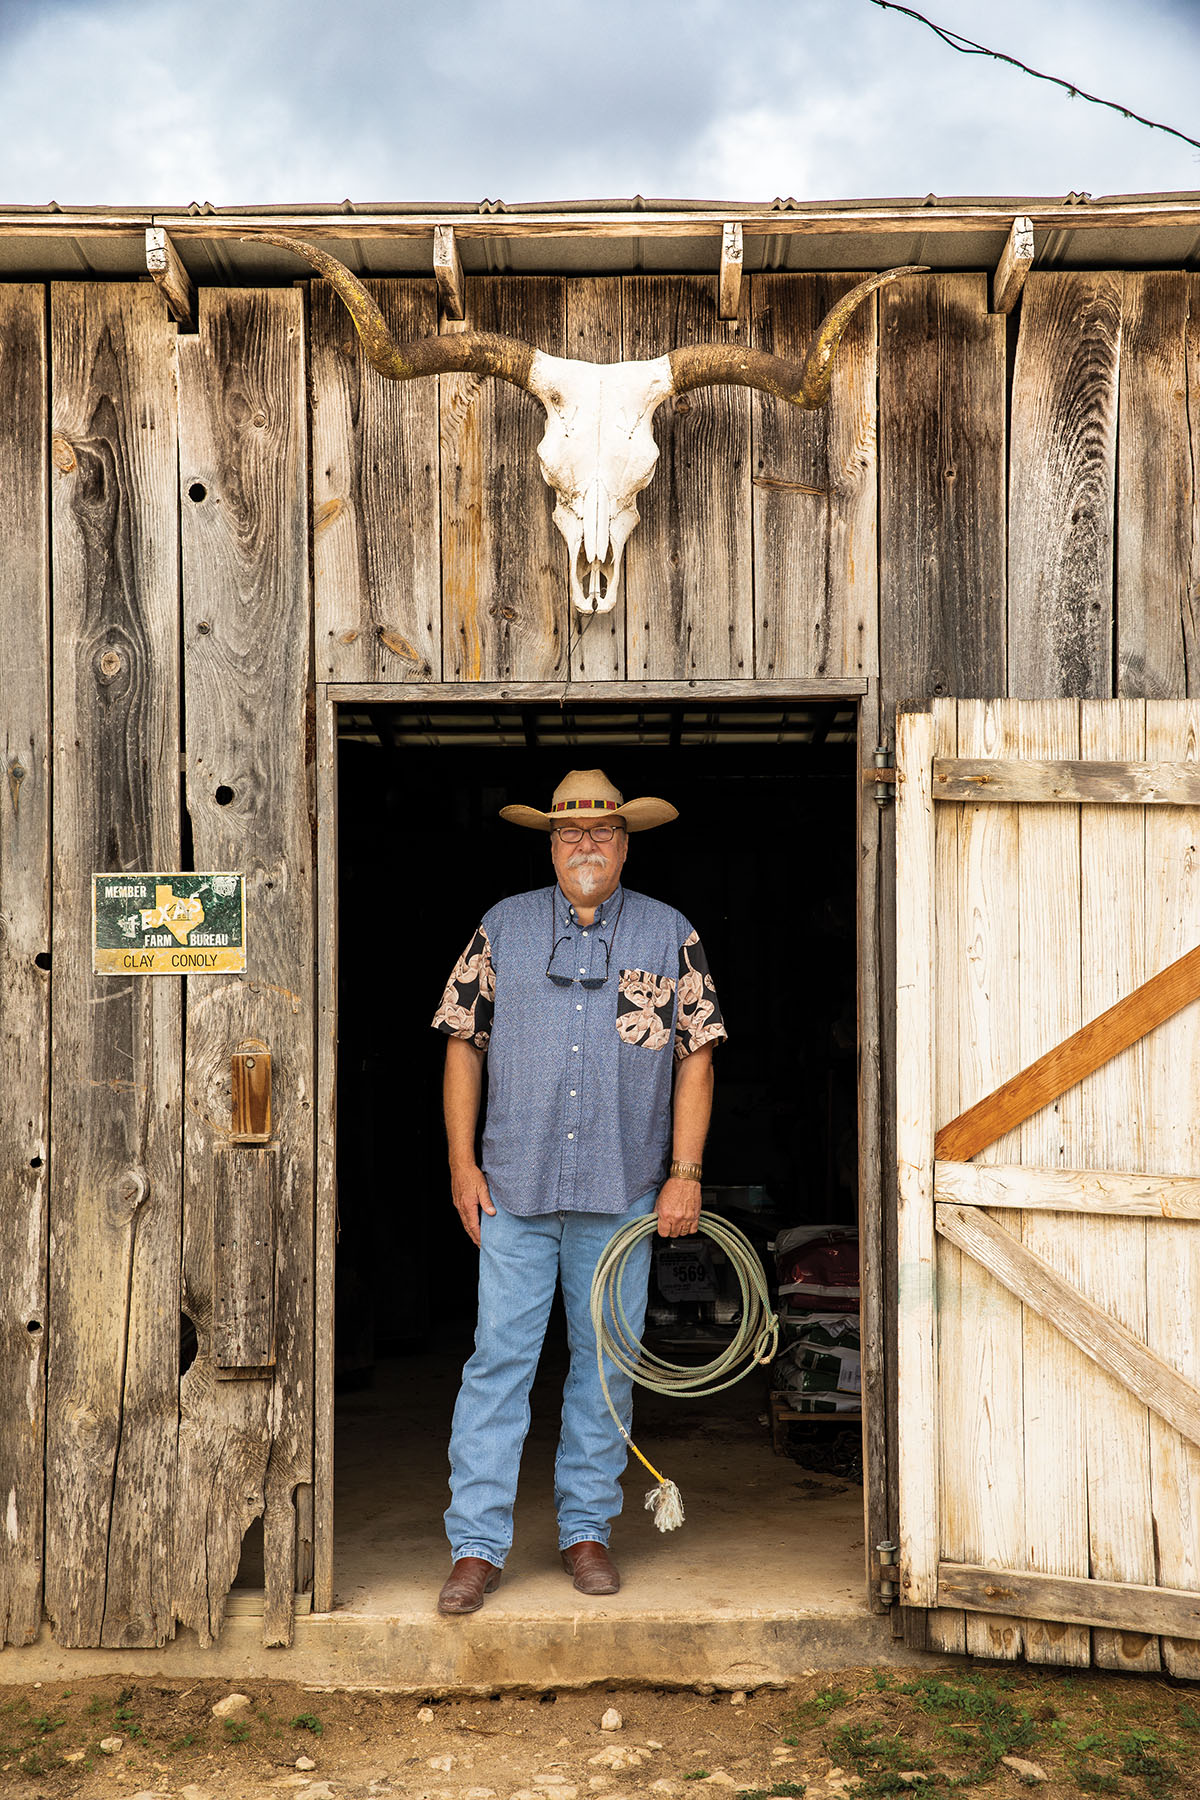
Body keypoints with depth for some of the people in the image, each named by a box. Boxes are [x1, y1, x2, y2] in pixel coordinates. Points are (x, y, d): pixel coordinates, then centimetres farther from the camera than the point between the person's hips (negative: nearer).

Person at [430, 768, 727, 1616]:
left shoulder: (670, 934, 5)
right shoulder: (503, 927, 7)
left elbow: (696, 1056, 4)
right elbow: (463, 1041, 8)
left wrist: (685, 1172, -3)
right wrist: (462, 1159, 1)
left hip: (623, 1194, 0)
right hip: (513, 1189, 0)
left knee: (606, 1362, 8)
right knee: (499, 1358, -2)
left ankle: (586, 1530, 22)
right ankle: (477, 1545, 6)